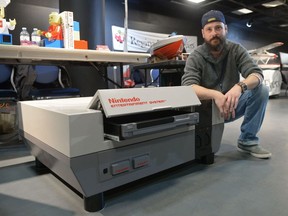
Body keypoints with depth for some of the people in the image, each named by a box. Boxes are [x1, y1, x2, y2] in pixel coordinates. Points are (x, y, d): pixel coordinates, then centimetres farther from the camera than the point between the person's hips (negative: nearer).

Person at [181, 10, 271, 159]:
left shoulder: (236, 50, -4)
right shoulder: (195, 57, -11)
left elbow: (257, 74, -16)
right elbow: (188, 87, -27)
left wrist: (240, 86, -40)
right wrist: (215, 95, -46)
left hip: (232, 106, 3)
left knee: (261, 90, -20)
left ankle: (247, 141, -8)